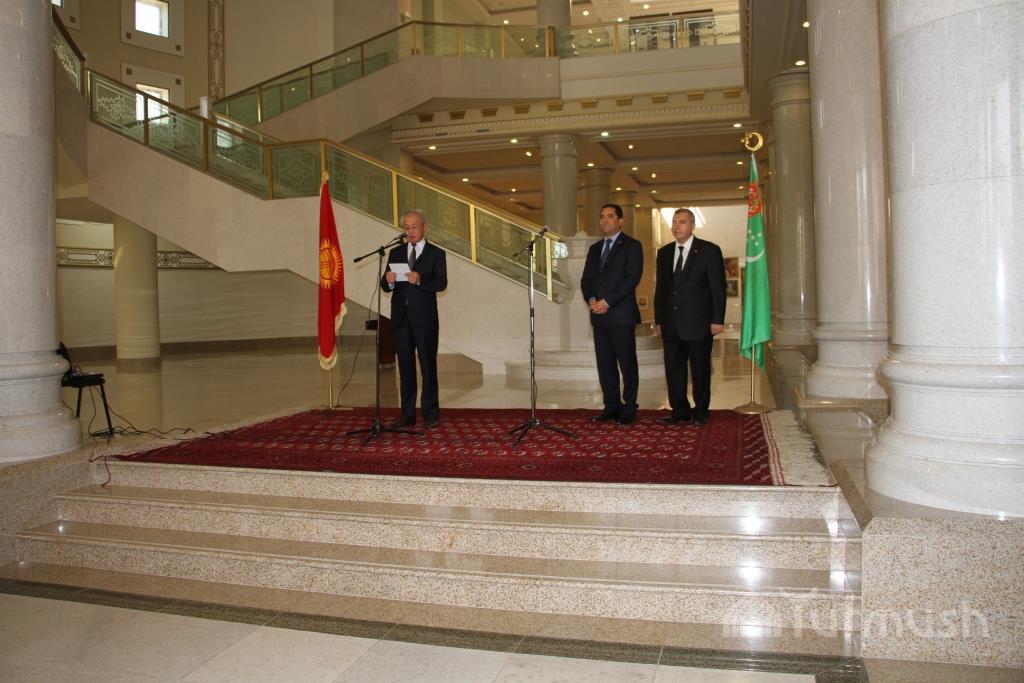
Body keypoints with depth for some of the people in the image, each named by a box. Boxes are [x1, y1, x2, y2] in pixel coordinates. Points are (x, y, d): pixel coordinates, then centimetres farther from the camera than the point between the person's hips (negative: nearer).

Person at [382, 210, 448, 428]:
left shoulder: (436, 253, 3)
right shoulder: (395, 253, 14)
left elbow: (441, 283, -10)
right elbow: (385, 286, 7)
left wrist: (420, 280, -27)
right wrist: (389, 281, -17)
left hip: (424, 317, -4)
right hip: (401, 317, 4)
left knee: (428, 365, -1)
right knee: (405, 366, 7)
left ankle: (430, 414, 5)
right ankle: (407, 414, 13)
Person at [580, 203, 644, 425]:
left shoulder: (632, 246, 0)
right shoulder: (594, 248, 19)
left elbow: (632, 278, -11)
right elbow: (586, 279, 15)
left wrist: (607, 301, -15)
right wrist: (591, 299, -6)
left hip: (621, 314, -6)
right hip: (599, 315, 6)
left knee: (627, 364, -1)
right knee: (605, 364, 7)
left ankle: (629, 408, 7)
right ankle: (611, 406, 15)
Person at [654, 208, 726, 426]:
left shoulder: (709, 251, -1)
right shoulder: (664, 253, 12)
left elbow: (718, 287, -4)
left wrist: (717, 320, -9)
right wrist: (658, 320, 10)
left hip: (699, 324, -4)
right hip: (671, 324, 4)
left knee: (700, 371, 4)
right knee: (673, 370, 6)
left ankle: (701, 412, 16)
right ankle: (680, 412, 16)